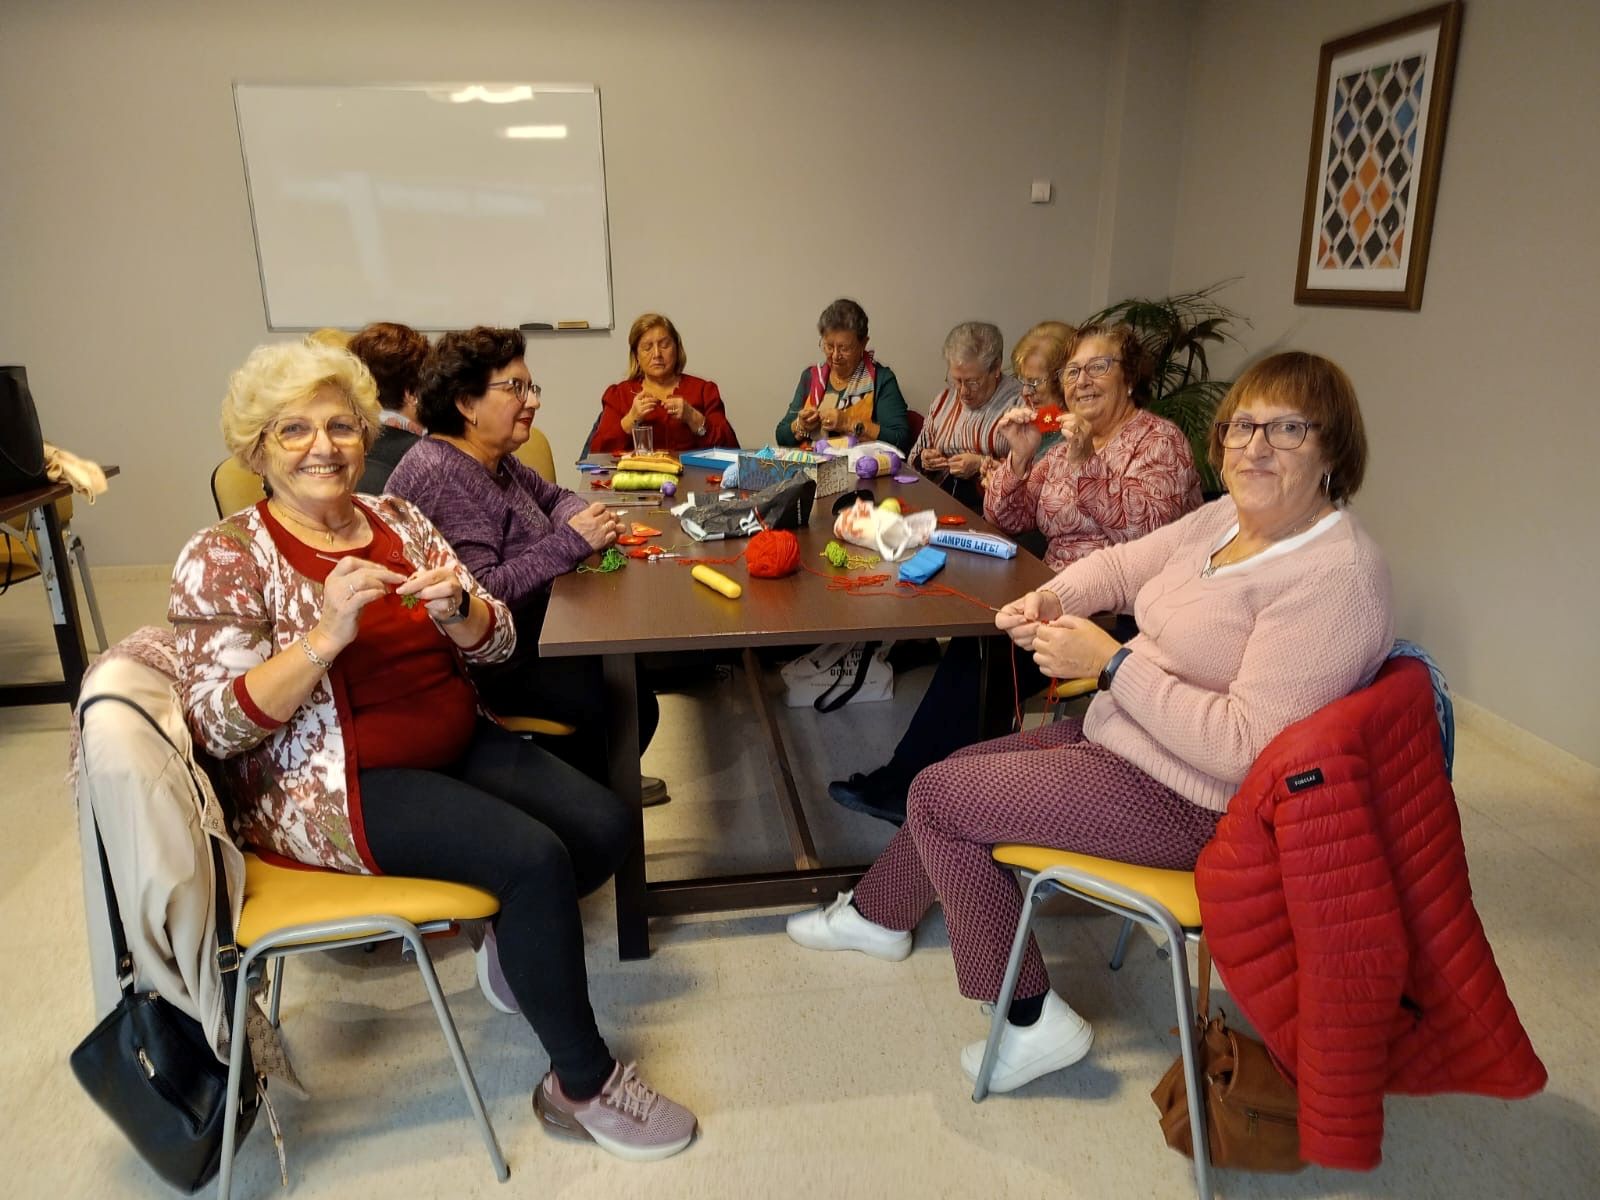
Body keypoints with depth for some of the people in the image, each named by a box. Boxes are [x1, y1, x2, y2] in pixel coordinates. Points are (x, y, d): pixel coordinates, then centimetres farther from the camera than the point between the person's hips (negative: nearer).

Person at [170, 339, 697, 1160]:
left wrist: (456, 608, -20)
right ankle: (582, 1087, -5)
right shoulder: (222, 559, -9)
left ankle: (518, 949, 21)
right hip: (335, 785, -6)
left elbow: (497, 643, 3)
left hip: (456, 746, 6)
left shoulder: (396, 519, 6)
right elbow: (216, 724, -17)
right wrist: (326, 634, -29)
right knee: (535, 857, -25)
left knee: (605, 827, -10)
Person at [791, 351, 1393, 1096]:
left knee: (939, 796, -8)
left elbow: (1245, 748, -31)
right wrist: (1050, 599, -7)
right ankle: (878, 915, 42)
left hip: (1189, 803, -9)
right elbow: (1123, 564, 14)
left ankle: (1033, 1020, 6)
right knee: (956, 773, 17)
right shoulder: (1227, 517, 2)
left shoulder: (1336, 576, -25)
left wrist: (1112, 663, -27)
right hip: (1121, 740, 9)